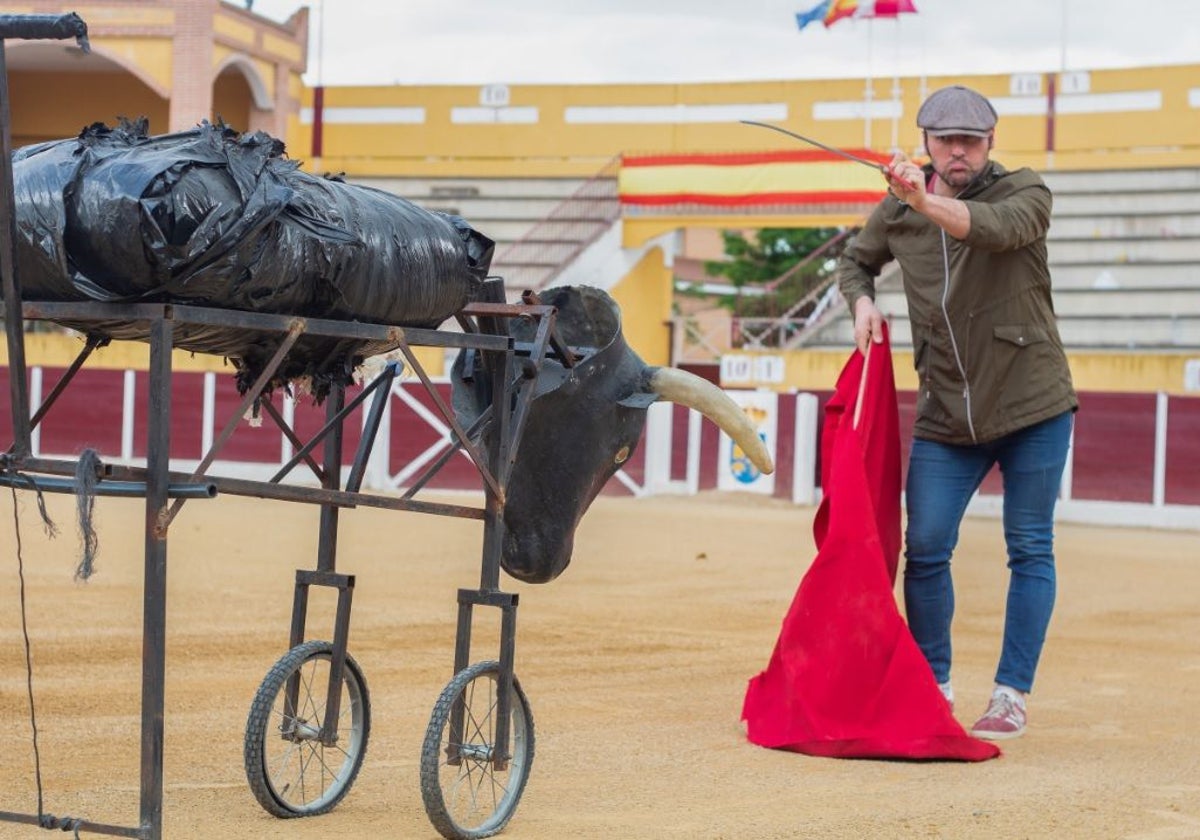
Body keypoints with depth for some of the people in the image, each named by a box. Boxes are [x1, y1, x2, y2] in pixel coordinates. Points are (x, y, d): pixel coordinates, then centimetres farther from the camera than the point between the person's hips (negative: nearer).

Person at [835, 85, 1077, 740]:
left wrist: (926, 202, -48)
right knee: (924, 549, 1)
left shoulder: (1024, 194, -8)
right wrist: (862, 302, 0)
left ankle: (1011, 697, 10)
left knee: (1029, 550, 1)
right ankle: (931, 687, 17)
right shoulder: (896, 211, 4)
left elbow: (999, 228, -32)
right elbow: (856, 261, 23)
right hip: (946, 415, 3)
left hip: (1033, 406, -3)